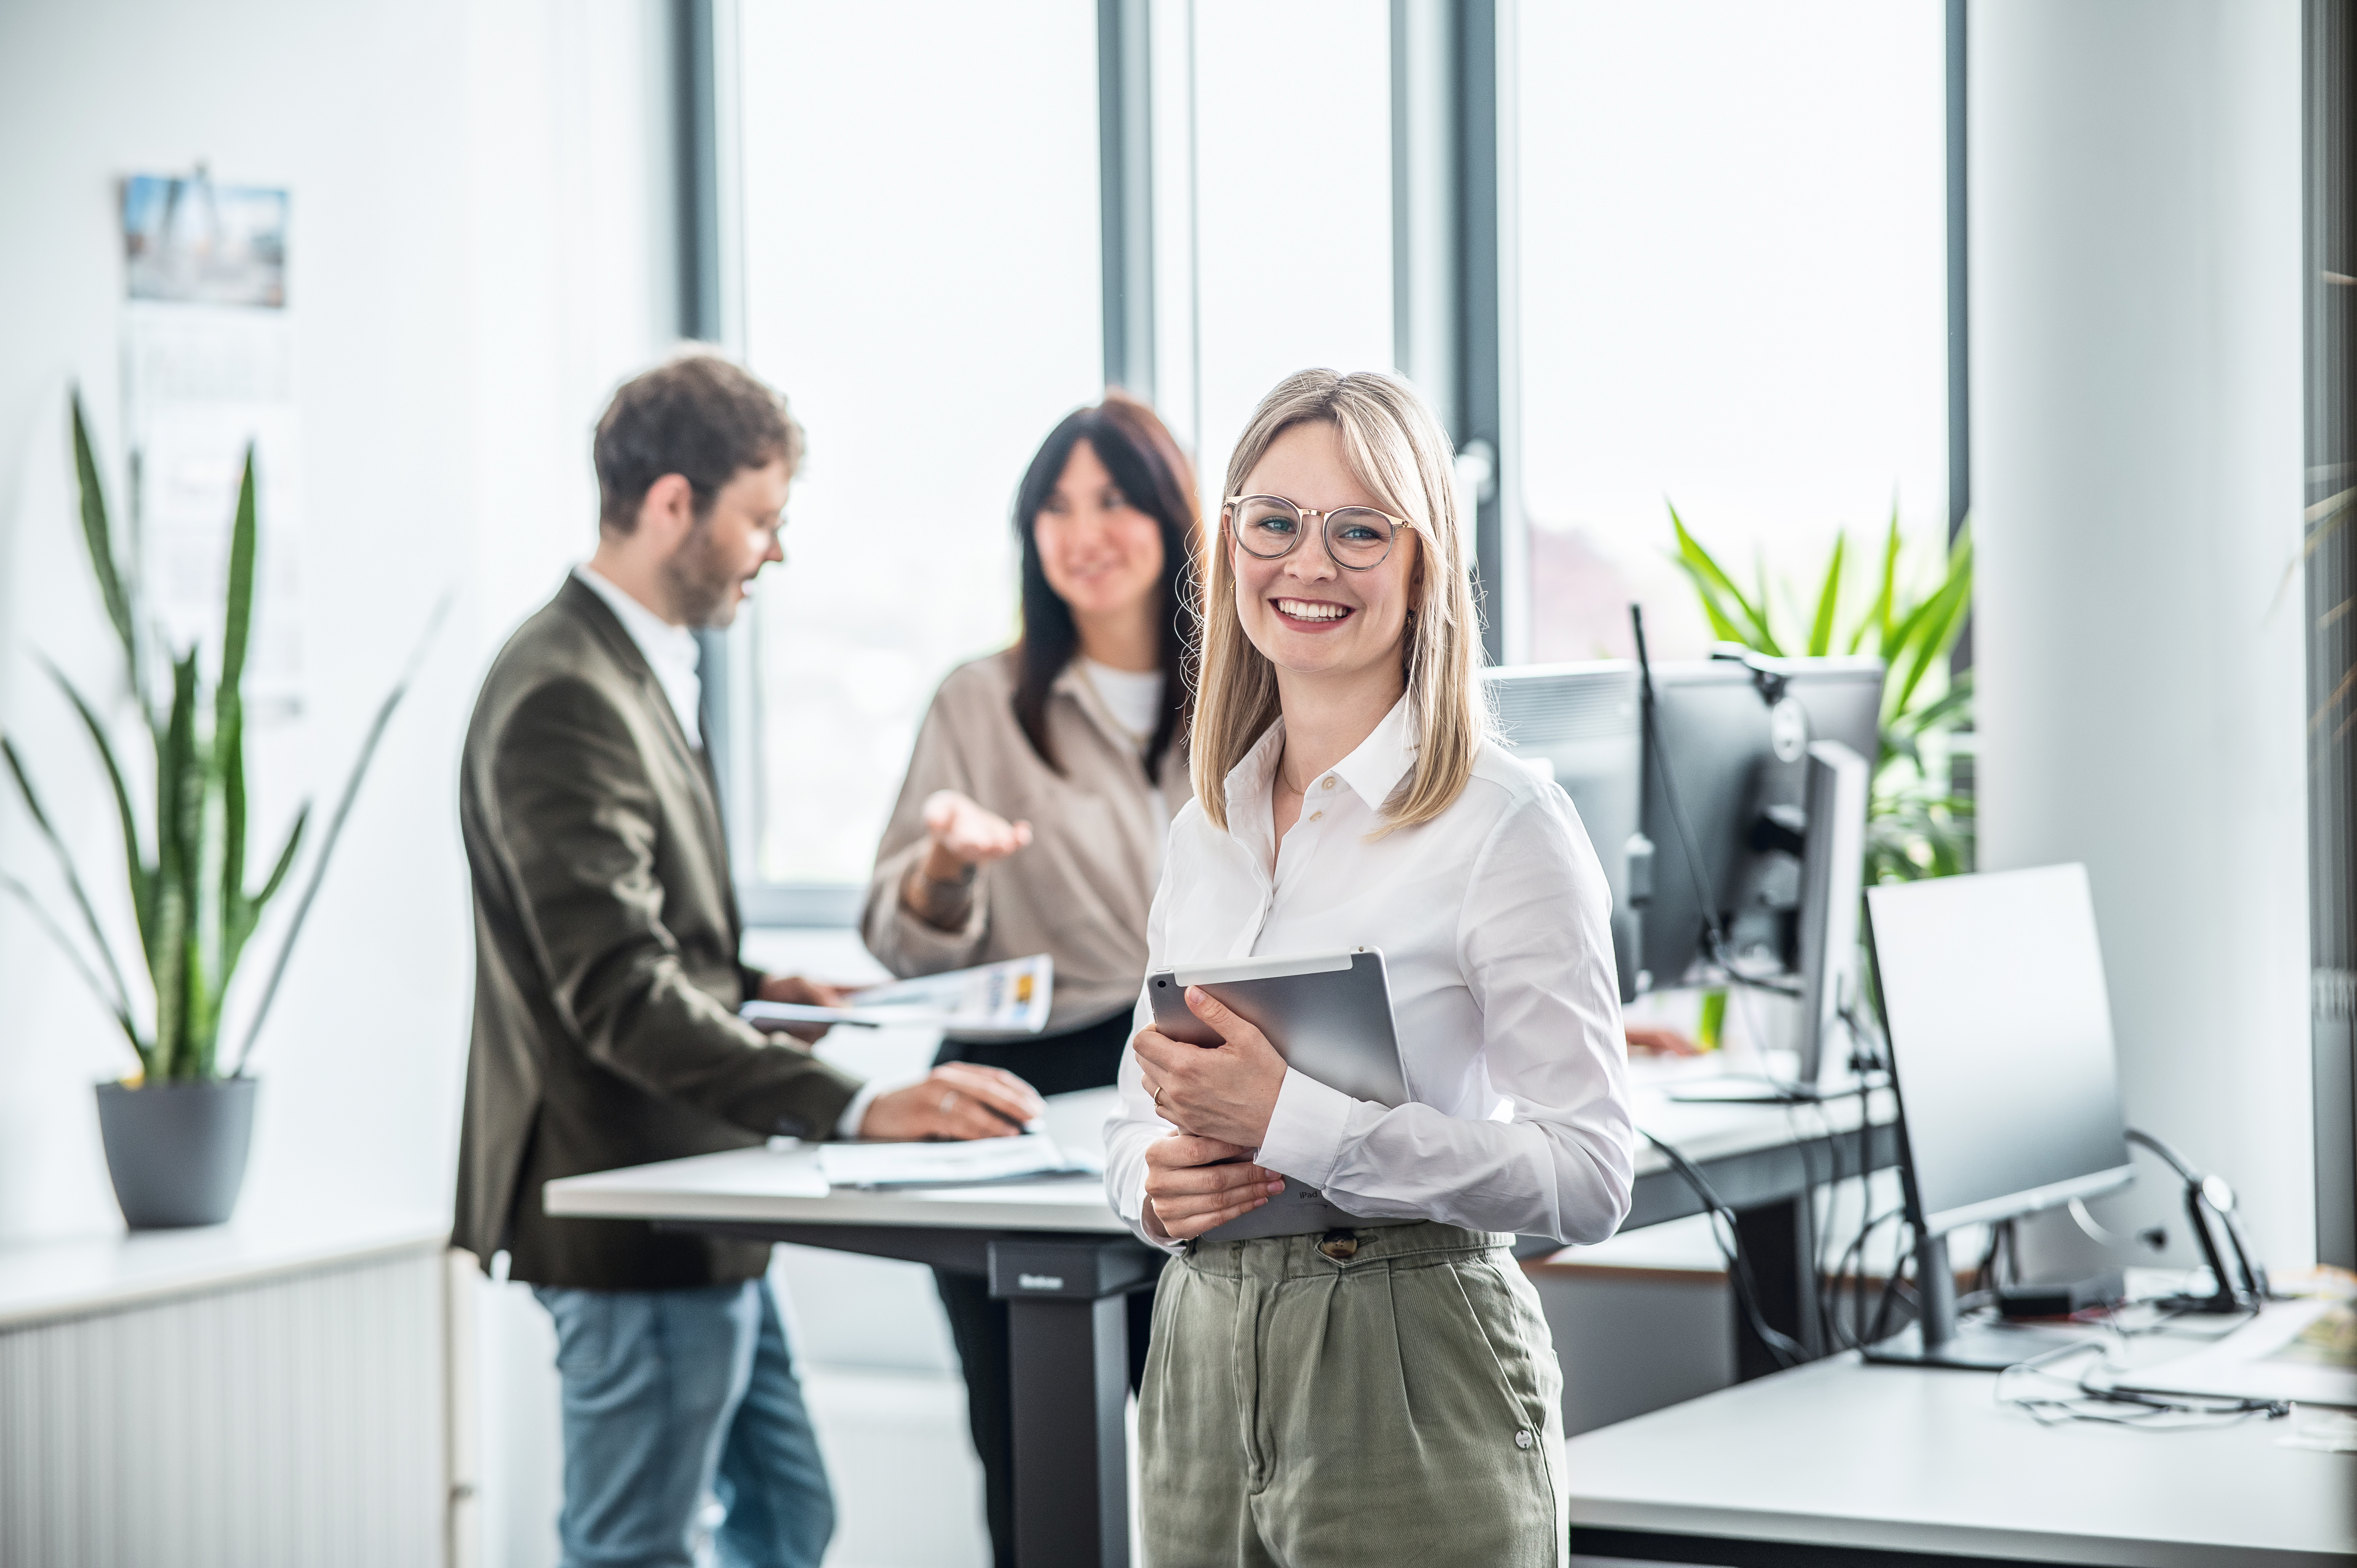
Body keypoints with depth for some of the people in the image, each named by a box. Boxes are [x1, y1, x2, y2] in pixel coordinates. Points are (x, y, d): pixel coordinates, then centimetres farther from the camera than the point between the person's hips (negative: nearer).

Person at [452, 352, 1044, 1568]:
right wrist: (853, 1108, -35)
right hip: (630, 1218, -11)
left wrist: (753, 991, 9)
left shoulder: (638, 670, 13)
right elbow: (618, 994, -30)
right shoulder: (564, 699, -21)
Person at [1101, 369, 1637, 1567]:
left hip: (1411, 1382, -5)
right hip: (1205, 1364, 6)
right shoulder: (1205, 828, 11)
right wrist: (1155, 1184, -4)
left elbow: (1589, 1176, -16)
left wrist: (1292, 1118, -21)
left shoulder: (1507, 826, -9)